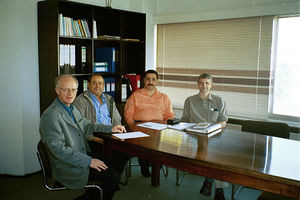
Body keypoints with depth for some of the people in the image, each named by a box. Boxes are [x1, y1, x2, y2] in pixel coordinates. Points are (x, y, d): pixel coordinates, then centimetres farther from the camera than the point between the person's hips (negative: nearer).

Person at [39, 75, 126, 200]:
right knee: (112, 176, -16)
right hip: (67, 167, -9)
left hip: (81, 159, 9)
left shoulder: (72, 109, 11)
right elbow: (59, 149, -23)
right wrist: (88, 161, -22)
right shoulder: (50, 115, -19)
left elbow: (86, 126, 24)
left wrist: (110, 128, 12)